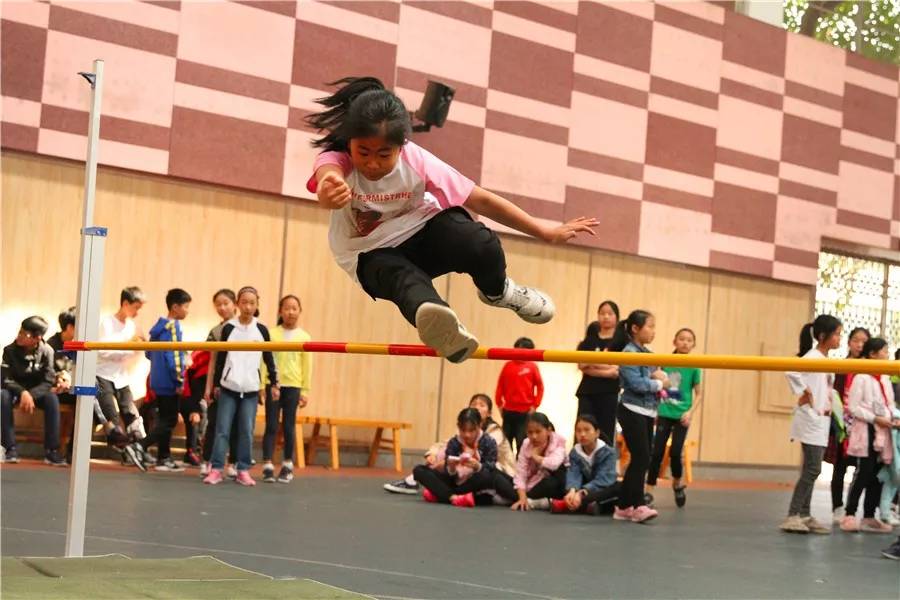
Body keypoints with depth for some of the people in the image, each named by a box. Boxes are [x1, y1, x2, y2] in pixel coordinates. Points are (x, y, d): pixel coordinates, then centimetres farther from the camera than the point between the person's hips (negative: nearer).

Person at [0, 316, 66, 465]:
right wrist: (22, 392, -37)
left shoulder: (46, 352, -14)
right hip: (15, 390, 0)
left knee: (52, 398, -32)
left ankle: (51, 451, -29)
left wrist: (31, 395, -35)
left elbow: (48, 382, -16)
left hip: (37, 392, 0)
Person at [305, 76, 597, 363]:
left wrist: (547, 233, -20)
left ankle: (497, 291, 3)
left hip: (421, 231, 1)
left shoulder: (416, 161, -24)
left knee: (480, 244, -30)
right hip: (372, 254, -1)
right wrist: (329, 193, -82)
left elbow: (481, 200, -19)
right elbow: (328, 177, -55)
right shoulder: (338, 160, -28)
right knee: (405, 280, -38)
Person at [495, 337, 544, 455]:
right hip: (508, 411, 3)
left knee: (522, 444, -3)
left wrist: (535, 406, -4)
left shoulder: (532, 367, -2)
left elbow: (540, 387, -1)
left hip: (525, 412, -3)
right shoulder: (508, 366, 4)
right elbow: (500, 385, 8)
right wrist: (499, 403, 6)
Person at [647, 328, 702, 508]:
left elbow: (698, 394, 3)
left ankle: (677, 483, 21)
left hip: (681, 416, -1)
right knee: (657, 452, -2)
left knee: (675, 453, -5)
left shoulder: (693, 367, -2)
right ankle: (649, 490, 2)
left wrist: (690, 412, -10)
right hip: (664, 414, 2)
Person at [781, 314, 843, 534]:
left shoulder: (825, 359, 14)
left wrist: (831, 408, 12)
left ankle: (804, 515, 15)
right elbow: (792, 372, -32)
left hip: (821, 421, 9)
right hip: (810, 419, -9)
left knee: (811, 470, 10)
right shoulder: (812, 357, -14)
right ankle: (792, 516, -9)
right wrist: (802, 393, -21)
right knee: (812, 469, -11)